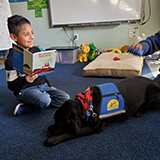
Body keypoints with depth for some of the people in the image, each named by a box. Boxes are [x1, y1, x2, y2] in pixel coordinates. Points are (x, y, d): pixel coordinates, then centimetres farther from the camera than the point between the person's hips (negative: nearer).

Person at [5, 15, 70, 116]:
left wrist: (49, 86, 15)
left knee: (65, 98, -8)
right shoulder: (12, 58, -11)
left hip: (42, 85, 8)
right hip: (25, 90, -8)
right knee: (44, 100, -37)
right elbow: (11, 85, -9)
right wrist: (25, 80, -28)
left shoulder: (36, 51, 7)